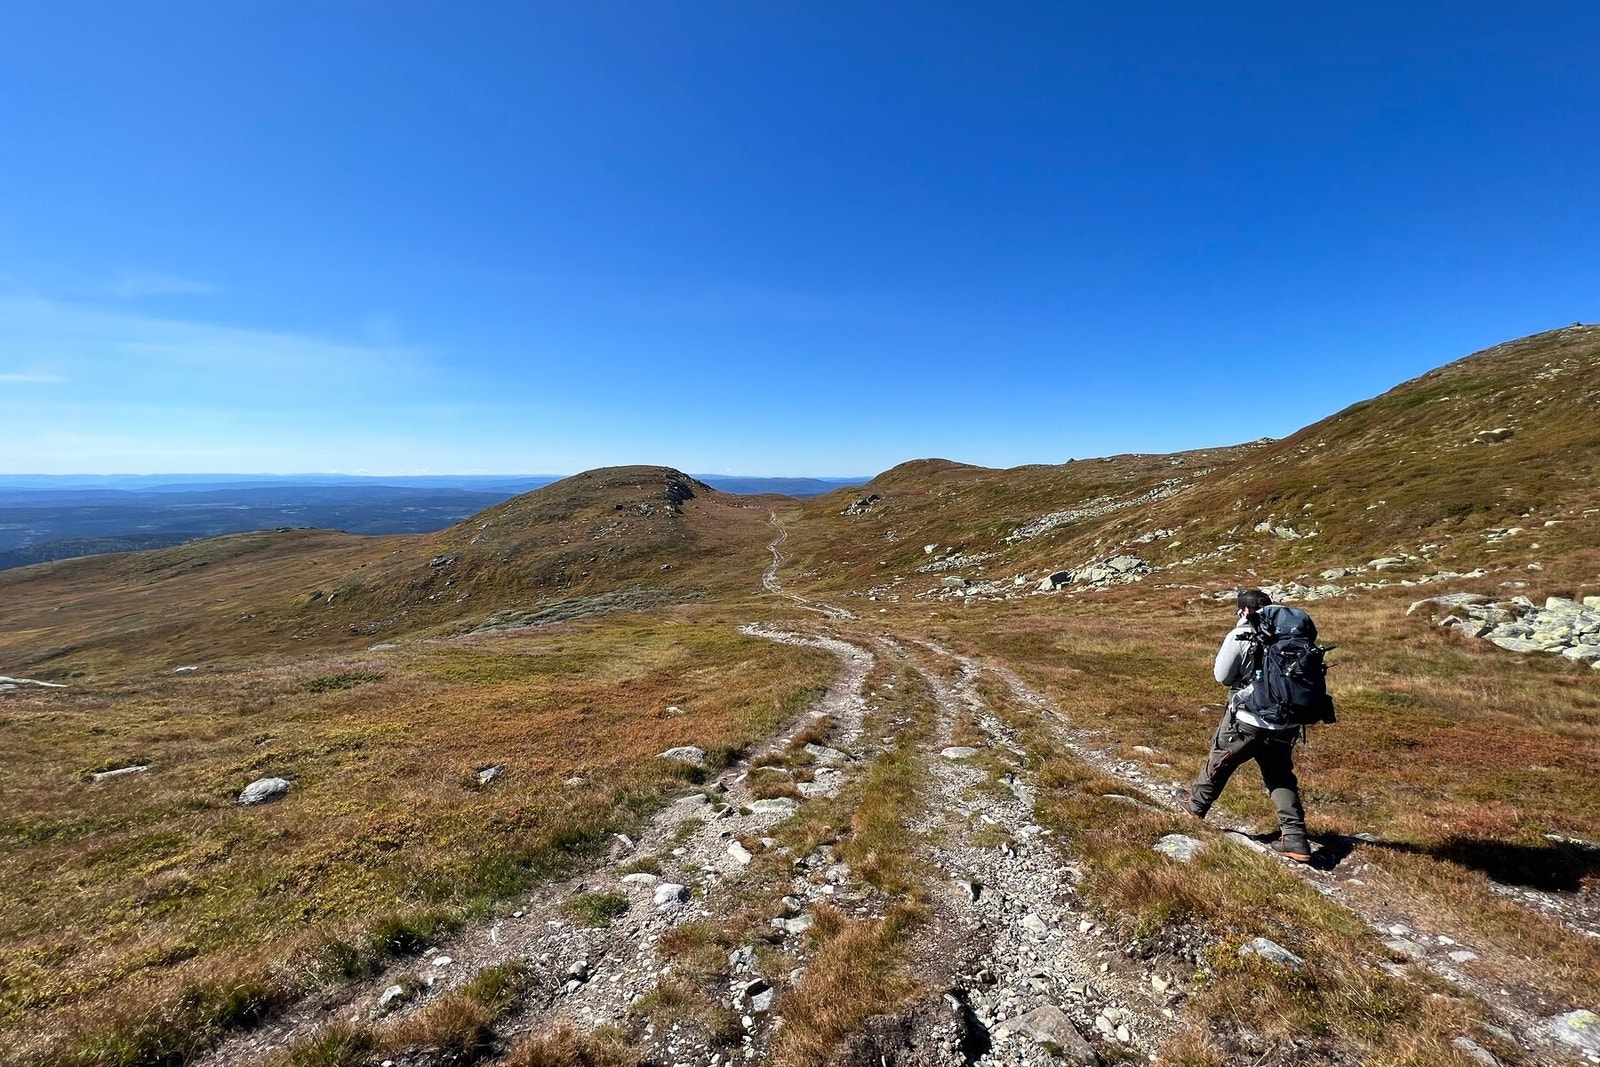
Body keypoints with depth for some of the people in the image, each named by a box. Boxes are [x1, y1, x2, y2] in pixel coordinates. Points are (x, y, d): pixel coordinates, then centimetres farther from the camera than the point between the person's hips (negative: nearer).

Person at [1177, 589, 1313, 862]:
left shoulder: (1239, 637, -13)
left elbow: (1222, 676, -6)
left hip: (1247, 720, -5)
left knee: (1220, 760, 16)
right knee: (1281, 776, 18)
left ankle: (1196, 803, 34)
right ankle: (1295, 838, 12)